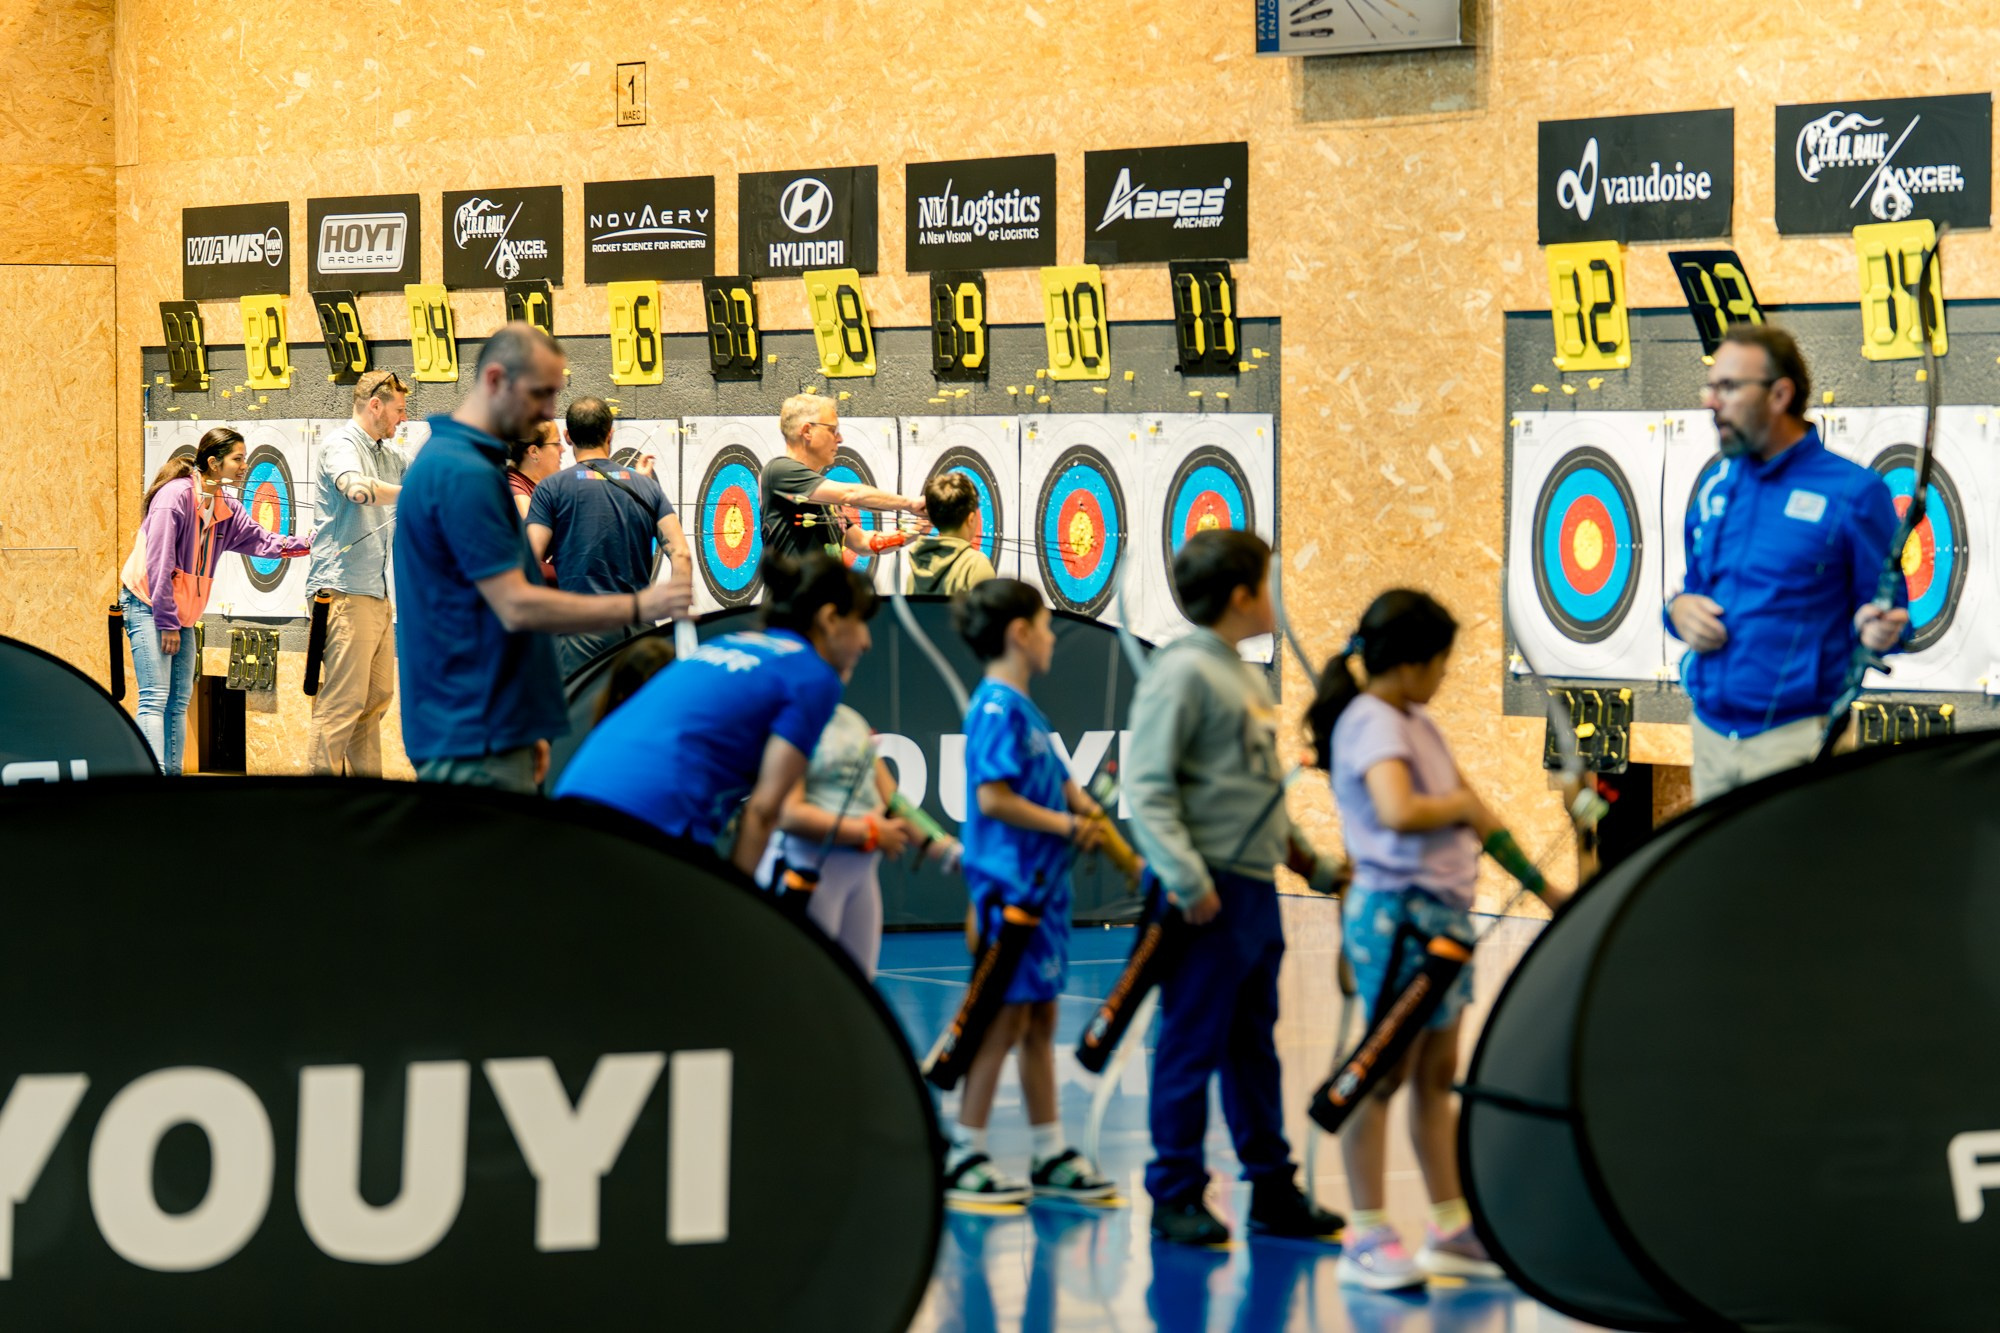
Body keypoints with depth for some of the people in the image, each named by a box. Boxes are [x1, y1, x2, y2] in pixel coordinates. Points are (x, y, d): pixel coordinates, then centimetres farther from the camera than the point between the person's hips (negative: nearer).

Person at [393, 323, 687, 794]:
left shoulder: (447, 460, 17)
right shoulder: (463, 475, -16)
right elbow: (517, 606, -21)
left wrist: (526, 731, 23)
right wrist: (637, 606, -19)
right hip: (475, 744, -11)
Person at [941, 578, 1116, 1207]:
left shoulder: (1023, 708, 15)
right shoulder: (997, 708, -14)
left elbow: (1058, 783, 20)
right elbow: (993, 797, -22)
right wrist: (1067, 824, -14)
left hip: (1042, 884, 9)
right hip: (1008, 883, -9)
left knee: (1039, 1018, 12)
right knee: (1006, 1018, -5)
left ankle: (1050, 1154, 18)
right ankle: (963, 1159, 1)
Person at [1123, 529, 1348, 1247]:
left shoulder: (1244, 677, 17)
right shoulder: (1181, 673, -12)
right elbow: (1147, 785, -18)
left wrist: (1314, 863, 21)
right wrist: (1186, 880, -25)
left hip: (1256, 890, 9)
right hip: (1209, 897, -9)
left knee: (1254, 1049, 14)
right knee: (1192, 1047, -2)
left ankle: (1272, 1191, 21)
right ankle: (1176, 1198, 5)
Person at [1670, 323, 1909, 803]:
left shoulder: (1854, 492, -5)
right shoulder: (1715, 489, 13)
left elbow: (1883, 608, -3)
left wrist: (1878, 629, -25)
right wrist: (1679, 609, 1)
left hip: (1797, 742, -6)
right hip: (1710, 732, 6)